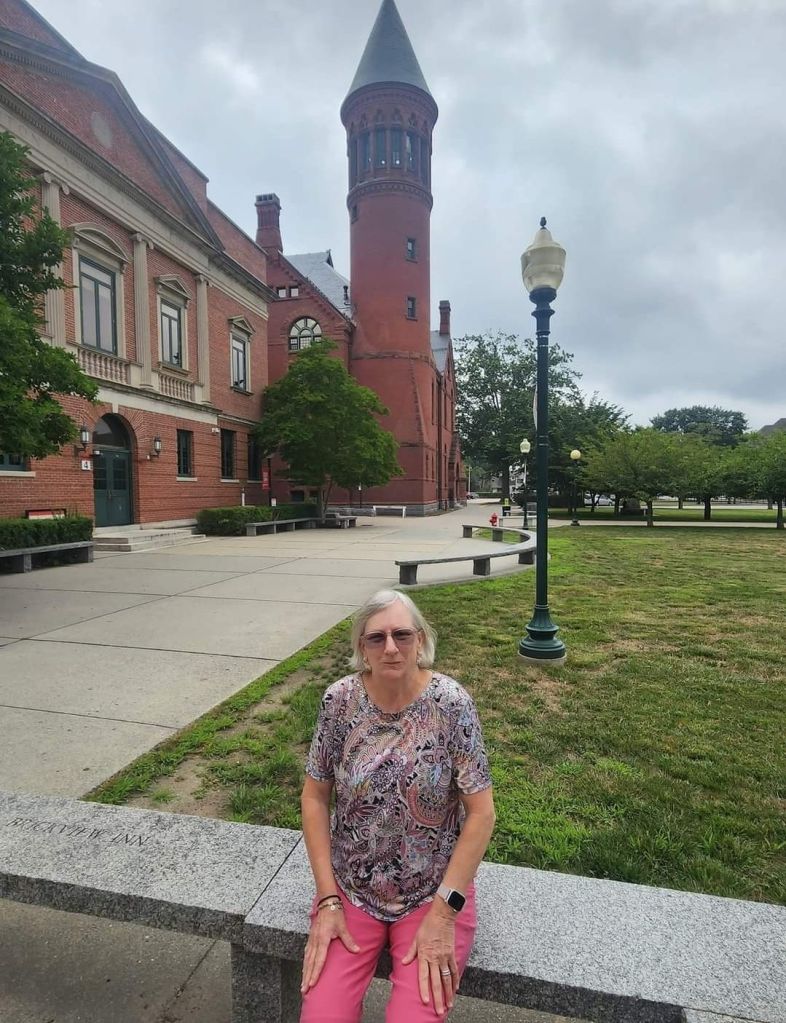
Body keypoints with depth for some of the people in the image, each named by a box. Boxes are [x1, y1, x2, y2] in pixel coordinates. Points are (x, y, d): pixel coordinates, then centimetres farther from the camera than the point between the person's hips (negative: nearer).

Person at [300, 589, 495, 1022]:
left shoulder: (451, 702, -19)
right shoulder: (339, 699, -12)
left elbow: (481, 812, -13)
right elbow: (314, 797, -4)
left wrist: (444, 911, -14)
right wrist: (328, 900, -7)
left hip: (435, 891, -1)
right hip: (349, 888, 2)